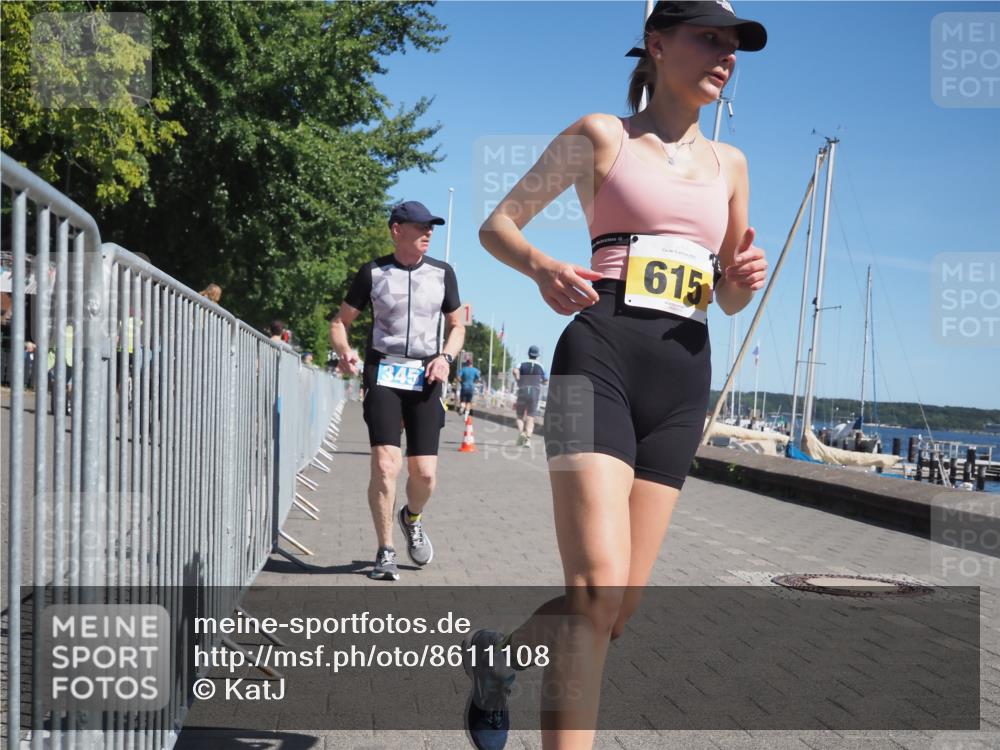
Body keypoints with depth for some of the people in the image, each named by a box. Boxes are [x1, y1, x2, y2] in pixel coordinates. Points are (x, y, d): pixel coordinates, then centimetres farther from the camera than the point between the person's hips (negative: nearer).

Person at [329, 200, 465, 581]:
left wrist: (446, 357, -4)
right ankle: (385, 553, -1)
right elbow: (340, 321, 9)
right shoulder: (373, 272, 3)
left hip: (424, 377, 2)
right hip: (383, 372, -2)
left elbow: (457, 326, 16)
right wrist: (344, 351, -13)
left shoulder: (442, 273, 8)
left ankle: (412, 518, 33)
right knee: (385, 463, -15)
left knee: (425, 472, -2)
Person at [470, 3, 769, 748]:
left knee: (617, 610, 5)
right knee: (596, 591, -21)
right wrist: (541, 266, -15)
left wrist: (747, 278, -1)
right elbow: (496, 225, 7)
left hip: (681, 383, 5)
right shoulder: (600, 134, 7)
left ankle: (498, 653, 34)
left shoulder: (729, 164, 19)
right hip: (600, 362, -5)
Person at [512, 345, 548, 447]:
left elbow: (515, 371, -17)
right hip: (535, 392, 1)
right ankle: (528, 438, -15)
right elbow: (545, 382, 13)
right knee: (530, 418, 1)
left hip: (522, 391, 0)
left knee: (520, 416, 10)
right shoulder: (540, 367, 8)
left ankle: (521, 432, -15)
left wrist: (518, 381, -4)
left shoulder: (522, 364, 5)